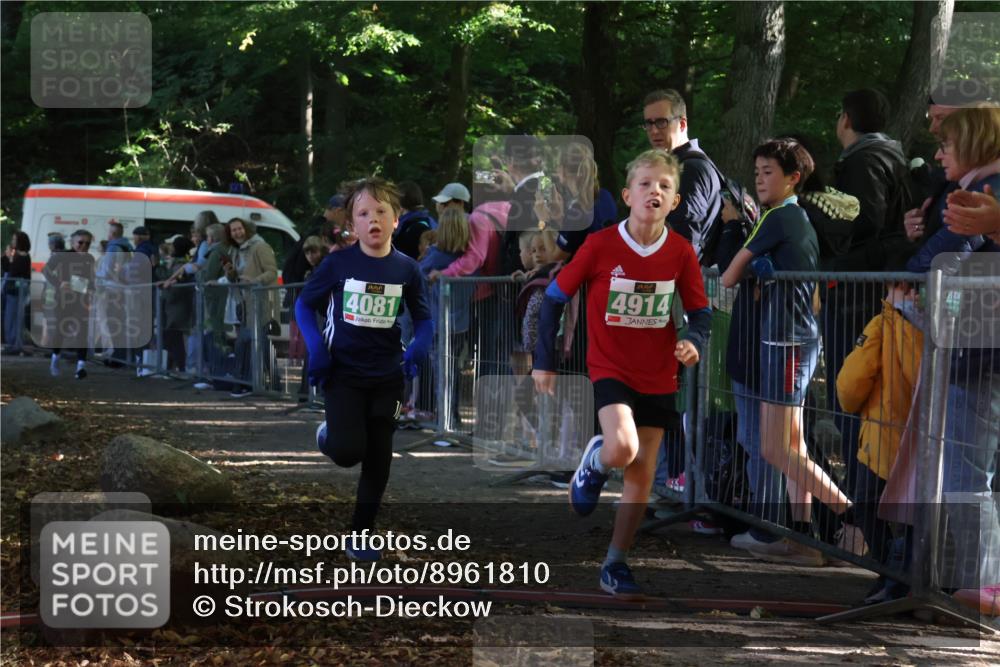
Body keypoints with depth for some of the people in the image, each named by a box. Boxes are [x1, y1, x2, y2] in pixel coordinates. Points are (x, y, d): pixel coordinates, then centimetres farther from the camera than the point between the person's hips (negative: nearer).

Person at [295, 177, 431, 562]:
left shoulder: (407, 269, -3)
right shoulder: (337, 264, -10)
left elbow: (423, 319, 7)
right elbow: (304, 305, 0)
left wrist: (419, 346, -14)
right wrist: (315, 347, -15)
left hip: (386, 378, 3)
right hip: (343, 373, -3)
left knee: (378, 461, 8)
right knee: (348, 452, -18)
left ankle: (360, 534, 25)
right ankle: (328, 436, 20)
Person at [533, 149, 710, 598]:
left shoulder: (681, 252, -7)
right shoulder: (600, 245, -14)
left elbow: (700, 310, 4)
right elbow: (555, 297, -4)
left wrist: (693, 341, -19)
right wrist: (544, 361, -1)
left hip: (658, 377, 3)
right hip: (610, 369, -3)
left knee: (642, 477, 7)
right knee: (621, 451, -28)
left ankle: (616, 565, 22)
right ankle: (593, 463, 9)